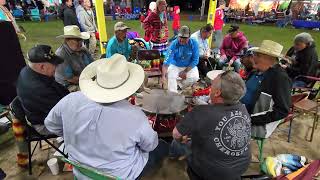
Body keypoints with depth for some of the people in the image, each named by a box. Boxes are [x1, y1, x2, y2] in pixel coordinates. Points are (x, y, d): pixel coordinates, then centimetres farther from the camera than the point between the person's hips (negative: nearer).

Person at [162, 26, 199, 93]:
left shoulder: (194, 43, -17)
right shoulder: (174, 44, -20)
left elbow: (195, 60, -12)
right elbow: (167, 60, -28)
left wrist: (185, 71, -19)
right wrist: (163, 75, -40)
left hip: (189, 66, 1)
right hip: (175, 66, -1)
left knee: (195, 77, -24)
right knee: (171, 77, -28)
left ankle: (180, 87, 2)